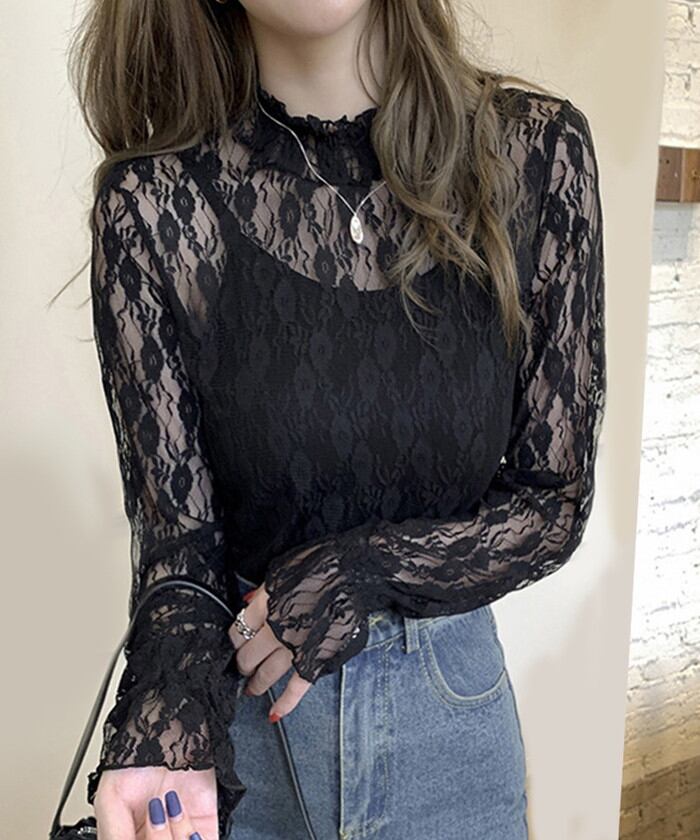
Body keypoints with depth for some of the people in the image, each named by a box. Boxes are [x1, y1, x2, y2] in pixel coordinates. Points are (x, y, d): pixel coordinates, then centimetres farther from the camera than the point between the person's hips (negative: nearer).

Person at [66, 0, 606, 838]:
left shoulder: (536, 150, -11)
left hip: (450, 705, 2)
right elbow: (175, 533, -11)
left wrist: (366, 571, -19)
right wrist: (164, 741, -28)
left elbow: (555, 500, -6)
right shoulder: (153, 201, -14)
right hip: (231, 717, -1)